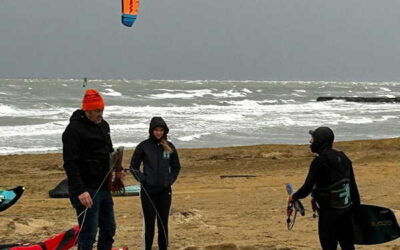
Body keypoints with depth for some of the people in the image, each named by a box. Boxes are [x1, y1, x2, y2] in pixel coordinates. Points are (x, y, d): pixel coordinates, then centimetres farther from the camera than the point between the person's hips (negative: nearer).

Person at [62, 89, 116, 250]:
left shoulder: (103, 125, 13)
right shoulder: (74, 129, -15)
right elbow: (70, 163, -21)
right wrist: (80, 191, -28)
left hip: (104, 187, 9)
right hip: (86, 190, -9)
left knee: (109, 229, 16)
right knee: (88, 233, -7)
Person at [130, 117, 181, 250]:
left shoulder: (169, 147, 4)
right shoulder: (144, 146, -3)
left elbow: (176, 167, 13)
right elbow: (134, 166, 2)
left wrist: (170, 180, -1)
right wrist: (142, 179, -9)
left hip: (165, 191, 2)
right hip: (148, 191, -2)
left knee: (163, 224, 7)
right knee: (149, 224, -1)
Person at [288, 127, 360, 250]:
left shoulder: (319, 161, -16)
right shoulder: (342, 157, 7)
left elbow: (307, 188, -16)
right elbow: (353, 184, 11)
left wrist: (293, 197, 2)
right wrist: (356, 204, 19)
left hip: (329, 211, -7)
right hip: (346, 208, 7)